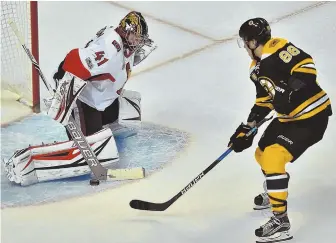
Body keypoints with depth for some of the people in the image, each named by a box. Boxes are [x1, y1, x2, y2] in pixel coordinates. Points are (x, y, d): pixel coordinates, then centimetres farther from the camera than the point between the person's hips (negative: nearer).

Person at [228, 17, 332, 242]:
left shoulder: (278, 48, -19)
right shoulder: (256, 69, 10)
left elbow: (305, 63, -27)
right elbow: (264, 101, 16)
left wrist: (293, 90, -34)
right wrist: (247, 129, 13)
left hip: (312, 117, -10)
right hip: (289, 118, 10)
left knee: (273, 158, -20)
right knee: (263, 153, 20)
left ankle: (281, 222, -14)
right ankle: (275, 191, 49)